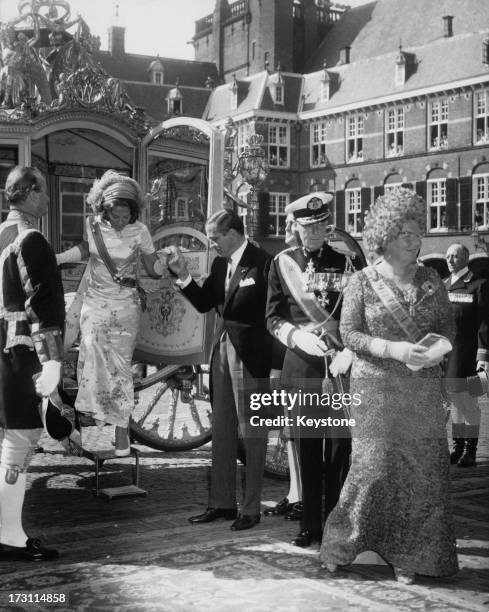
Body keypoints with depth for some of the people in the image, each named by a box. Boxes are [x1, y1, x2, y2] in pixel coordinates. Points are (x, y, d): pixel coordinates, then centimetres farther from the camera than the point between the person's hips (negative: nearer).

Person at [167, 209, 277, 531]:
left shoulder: (262, 262, -13)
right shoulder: (220, 264, 10)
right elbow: (204, 303, 10)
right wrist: (183, 275, -1)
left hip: (250, 353, -8)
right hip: (222, 348, 8)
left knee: (252, 431, 3)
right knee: (221, 430, 13)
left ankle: (251, 508, 13)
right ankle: (222, 503, 24)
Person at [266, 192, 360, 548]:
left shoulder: (345, 262, 5)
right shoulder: (282, 263, 9)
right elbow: (273, 318, 7)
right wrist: (298, 336, -11)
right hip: (300, 367, 1)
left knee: (339, 449, -1)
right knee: (307, 450, 6)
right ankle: (310, 525, 16)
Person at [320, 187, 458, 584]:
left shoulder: (431, 280, 9)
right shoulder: (363, 283, -1)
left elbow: (448, 324, 13)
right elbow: (349, 333, -5)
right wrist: (393, 349, -18)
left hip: (423, 390, 4)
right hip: (376, 387, -4)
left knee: (423, 471, 2)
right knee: (375, 466, -7)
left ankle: (407, 557, 15)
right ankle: (341, 544, 13)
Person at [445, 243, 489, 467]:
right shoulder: (442, 285, 13)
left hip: (466, 354, -5)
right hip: (444, 352, 5)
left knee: (467, 402, 2)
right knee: (454, 400, 12)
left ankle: (470, 451, 12)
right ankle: (458, 447, 22)